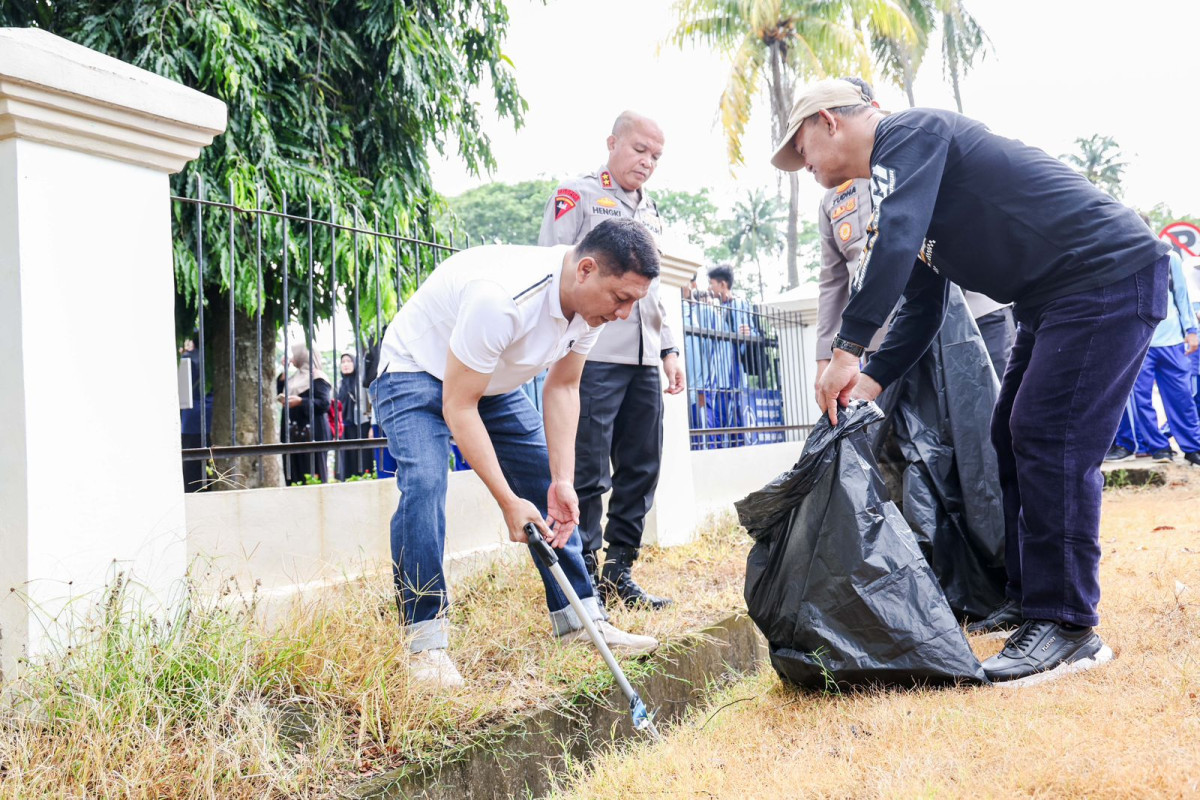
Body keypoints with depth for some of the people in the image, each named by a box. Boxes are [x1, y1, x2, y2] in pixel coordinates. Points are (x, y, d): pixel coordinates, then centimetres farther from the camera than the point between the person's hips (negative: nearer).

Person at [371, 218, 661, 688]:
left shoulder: (592, 301, -16)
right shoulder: (501, 297, -41)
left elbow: (562, 389, -6)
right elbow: (458, 407, -35)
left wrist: (563, 482, -16)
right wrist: (507, 501, -35)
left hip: (493, 382, 8)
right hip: (416, 372, -7)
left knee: (547, 484, 4)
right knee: (423, 483, -28)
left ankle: (581, 619, 13)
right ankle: (425, 642, -19)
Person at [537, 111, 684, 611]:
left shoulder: (650, 214, 25)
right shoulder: (577, 196, 3)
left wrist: (669, 349, 20)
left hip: (643, 361, 7)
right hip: (593, 357, -7)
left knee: (641, 468, 6)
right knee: (588, 474, -6)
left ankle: (619, 571, 15)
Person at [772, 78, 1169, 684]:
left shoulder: (906, 134, -11)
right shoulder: (898, 180, 19)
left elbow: (897, 243, -28)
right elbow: (921, 309, 18)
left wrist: (848, 350, -26)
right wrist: (870, 381, 6)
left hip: (1109, 275, -11)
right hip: (1050, 301, 11)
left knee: (1049, 439, -15)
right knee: (1014, 437, 11)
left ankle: (1068, 625, -11)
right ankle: (1029, 597, 18)